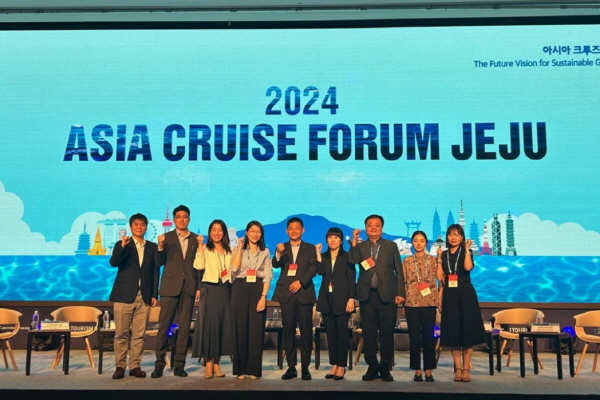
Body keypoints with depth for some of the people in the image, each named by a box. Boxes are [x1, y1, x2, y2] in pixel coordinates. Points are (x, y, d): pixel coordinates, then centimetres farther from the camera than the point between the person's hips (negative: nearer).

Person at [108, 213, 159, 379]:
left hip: (144, 297, 2)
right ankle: (120, 366, 9)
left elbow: (155, 272, 9)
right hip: (124, 295, -2)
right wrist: (122, 246, -26)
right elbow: (113, 263, -11)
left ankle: (134, 366, 10)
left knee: (139, 334, 3)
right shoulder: (121, 245, 6)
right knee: (121, 333, 1)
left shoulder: (152, 247, 12)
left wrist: (154, 295, 3)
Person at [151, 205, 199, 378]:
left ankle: (179, 364, 9)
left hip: (189, 287, 1)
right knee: (164, 326, -3)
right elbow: (159, 262, 0)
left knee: (184, 327, 4)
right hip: (170, 286, -1)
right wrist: (160, 246, -18)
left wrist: (199, 287, 0)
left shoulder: (196, 239, 10)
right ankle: (159, 363, 4)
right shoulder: (166, 237, 7)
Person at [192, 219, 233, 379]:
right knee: (209, 324, -7)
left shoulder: (229, 251, 15)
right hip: (209, 290, -4)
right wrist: (200, 246, -16)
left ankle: (217, 363, 12)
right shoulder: (205, 249, 4)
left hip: (225, 290, 4)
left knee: (223, 325, 4)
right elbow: (199, 266, -14)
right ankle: (208, 364, -2)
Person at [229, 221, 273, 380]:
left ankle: (254, 369, 7)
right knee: (240, 329, 1)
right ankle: (240, 369, 9)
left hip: (258, 290, 0)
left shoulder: (265, 252, 10)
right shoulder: (238, 250, 8)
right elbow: (234, 268, -11)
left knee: (256, 329, 0)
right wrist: (240, 247, -9)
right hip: (240, 290, 0)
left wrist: (263, 297, -9)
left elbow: (267, 276, 3)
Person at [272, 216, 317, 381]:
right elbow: (275, 265, -4)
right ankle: (291, 367, 6)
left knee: (306, 330, -3)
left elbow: (313, 268, 0)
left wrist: (300, 281, -15)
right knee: (288, 330, 0)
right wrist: (278, 254, -25)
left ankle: (305, 367, 4)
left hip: (304, 292, -1)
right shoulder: (282, 247, 13)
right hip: (286, 293, 1)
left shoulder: (310, 248, 11)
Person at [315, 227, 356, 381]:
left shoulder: (347, 257, 1)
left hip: (342, 299, -4)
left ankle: (341, 367, 5)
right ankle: (334, 365, 14)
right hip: (327, 299, 4)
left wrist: (351, 299, -12)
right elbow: (320, 272, -7)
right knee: (330, 333, 6)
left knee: (342, 333, -2)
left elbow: (352, 280, -4)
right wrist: (318, 253, -8)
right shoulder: (323, 257, 12)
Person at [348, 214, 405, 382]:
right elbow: (352, 260, -10)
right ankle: (372, 368, 14)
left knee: (387, 334, 2)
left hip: (387, 295, -1)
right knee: (368, 334, 4)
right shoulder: (360, 247, 11)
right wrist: (354, 241, -13)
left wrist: (400, 293, -3)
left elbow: (399, 271, 5)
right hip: (367, 296, 1)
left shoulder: (391, 246, 8)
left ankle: (385, 369, 11)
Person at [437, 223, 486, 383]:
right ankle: (458, 368, 11)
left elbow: (468, 267, -20)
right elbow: (440, 277, 3)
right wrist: (439, 258, 0)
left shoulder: (466, 252, 3)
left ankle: (466, 368, 5)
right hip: (449, 295, 3)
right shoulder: (444, 254, 10)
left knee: (467, 331, -2)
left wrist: (467, 249, -15)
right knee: (453, 332, 4)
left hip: (465, 294, -2)